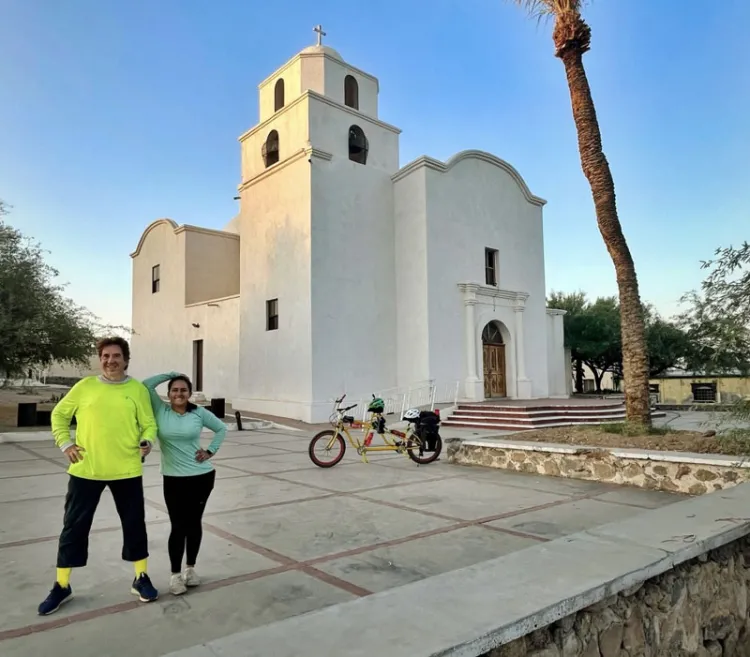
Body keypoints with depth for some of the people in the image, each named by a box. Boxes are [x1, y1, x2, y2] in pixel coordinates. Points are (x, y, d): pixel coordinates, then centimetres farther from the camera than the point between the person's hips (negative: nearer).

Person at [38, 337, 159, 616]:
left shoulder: (138, 389, -2)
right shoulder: (85, 386, 1)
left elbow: (149, 424, 0)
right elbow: (59, 414, 12)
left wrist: (147, 442, -20)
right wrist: (65, 443, 0)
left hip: (126, 470, -1)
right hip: (85, 469, 1)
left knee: (134, 524, 10)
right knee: (74, 527, 11)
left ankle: (141, 579, 27)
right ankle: (62, 586, 30)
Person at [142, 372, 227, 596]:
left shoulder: (199, 413, -2)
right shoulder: (160, 411, -3)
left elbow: (222, 428, 10)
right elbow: (146, 385, -13)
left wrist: (211, 451, 1)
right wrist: (171, 375, -6)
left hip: (202, 476, 1)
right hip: (174, 479, -1)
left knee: (194, 522, 12)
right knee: (178, 526, 0)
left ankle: (190, 568, 29)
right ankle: (175, 574, 16)